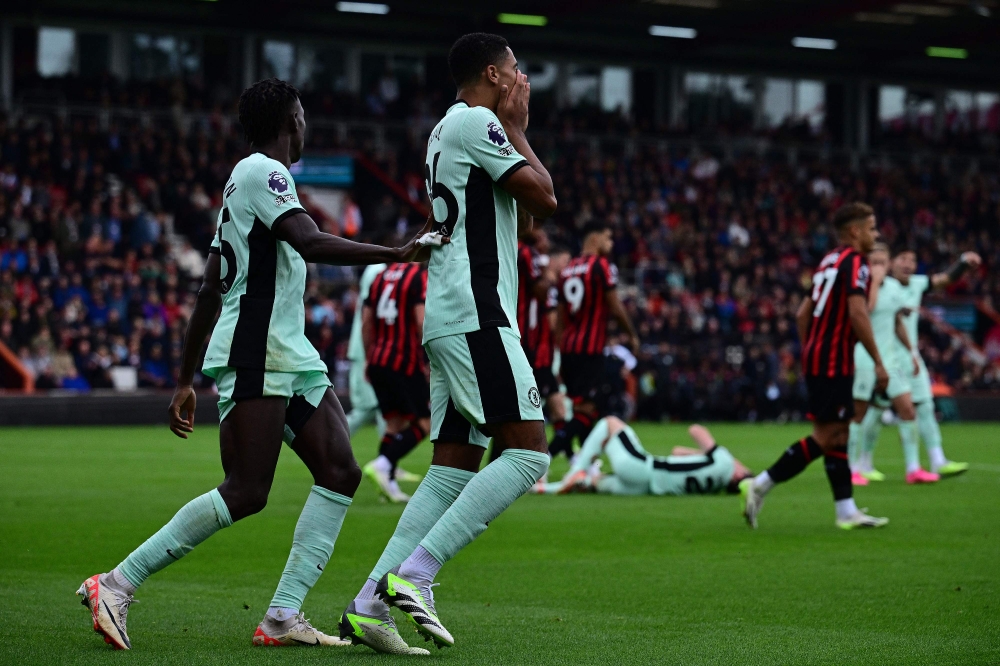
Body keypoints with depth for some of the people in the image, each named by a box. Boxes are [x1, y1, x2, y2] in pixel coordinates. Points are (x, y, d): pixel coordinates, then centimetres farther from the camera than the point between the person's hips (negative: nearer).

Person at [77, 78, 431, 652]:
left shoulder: (245, 181, 23)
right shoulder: (262, 172, -7)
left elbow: (210, 293, 23)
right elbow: (311, 244, -23)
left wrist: (187, 379, 24)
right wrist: (394, 254, -20)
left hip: (290, 356, 10)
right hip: (255, 355, -10)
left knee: (341, 472, -1)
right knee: (247, 491, -15)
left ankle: (284, 616, -5)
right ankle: (117, 585, -9)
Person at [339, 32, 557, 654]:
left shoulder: (450, 128, 23)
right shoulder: (475, 122, -7)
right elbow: (543, 199, -9)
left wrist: (512, 128, 22)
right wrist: (516, 128, 2)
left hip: (448, 319, 10)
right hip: (476, 315, -10)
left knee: (453, 468, 6)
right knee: (528, 453, -12)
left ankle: (370, 603, -1)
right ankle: (414, 574, -18)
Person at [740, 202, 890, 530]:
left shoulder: (829, 261, 17)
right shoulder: (854, 263, -10)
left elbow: (803, 313, 20)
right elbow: (857, 313, -21)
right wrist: (878, 362, -19)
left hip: (817, 358, 10)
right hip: (834, 361, -10)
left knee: (837, 436, 9)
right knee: (827, 436, -8)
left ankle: (847, 512, 9)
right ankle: (760, 485, -10)